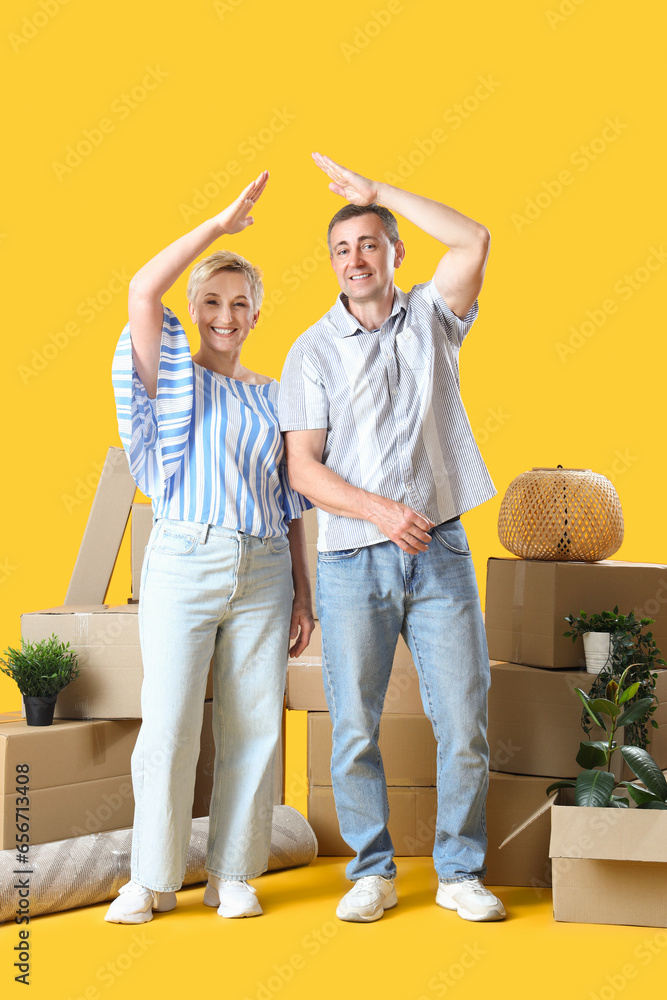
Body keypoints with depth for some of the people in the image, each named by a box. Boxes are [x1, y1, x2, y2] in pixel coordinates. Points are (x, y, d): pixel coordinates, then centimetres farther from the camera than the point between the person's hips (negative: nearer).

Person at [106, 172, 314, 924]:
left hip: (263, 571, 3)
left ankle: (233, 875, 14)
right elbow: (142, 292, -12)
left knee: (254, 726, 3)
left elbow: (291, 505, 15)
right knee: (167, 724, -6)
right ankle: (151, 879, 6)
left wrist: (303, 594, 11)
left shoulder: (273, 397, 14)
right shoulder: (174, 378, 6)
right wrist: (221, 225, -9)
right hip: (184, 560, -3)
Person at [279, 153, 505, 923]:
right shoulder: (313, 351, 3)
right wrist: (379, 510, -17)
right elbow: (303, 469, -3)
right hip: (353, 562, -1)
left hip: (440, 551, 1)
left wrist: (377, 191, -6)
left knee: (464, 723, 1)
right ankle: (372, 873, 17)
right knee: (355, 729, 3)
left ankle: (460, 873, 14)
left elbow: (473, 240, -10)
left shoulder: (431, 319, 8)